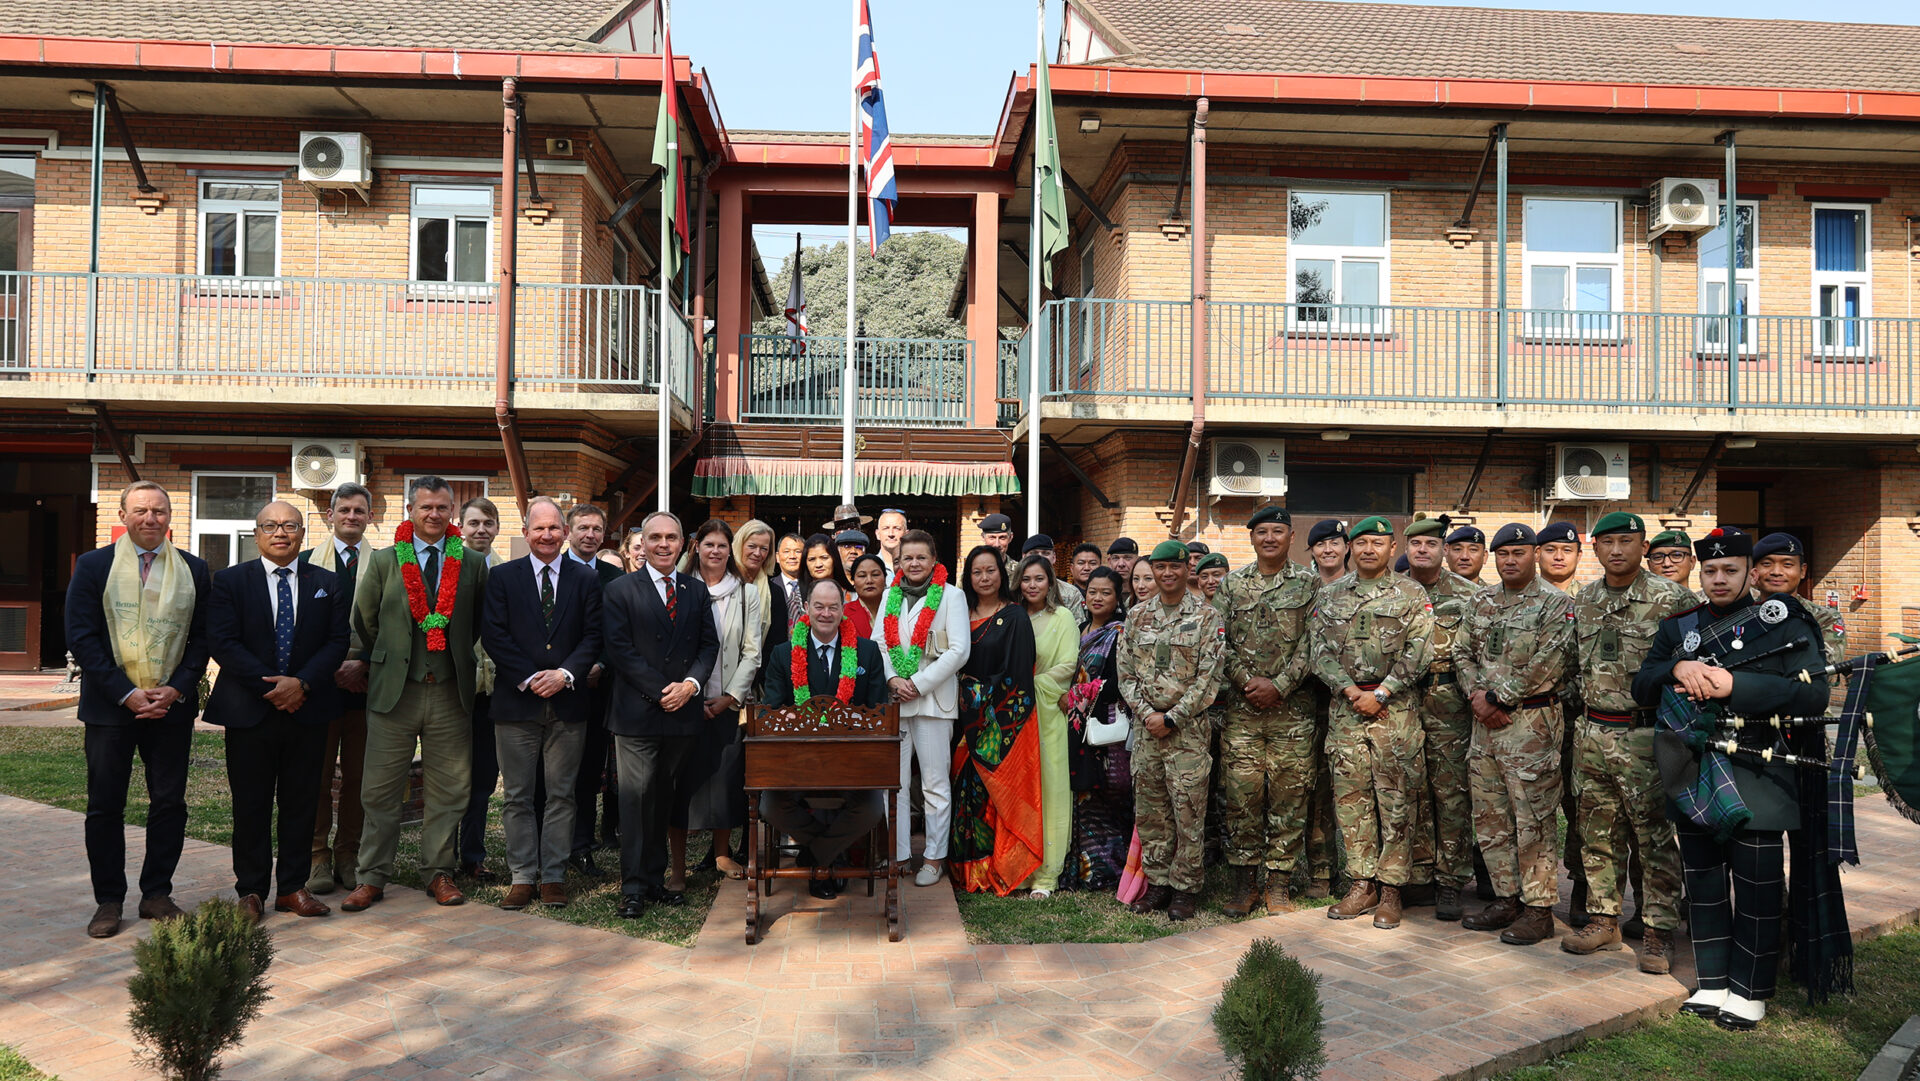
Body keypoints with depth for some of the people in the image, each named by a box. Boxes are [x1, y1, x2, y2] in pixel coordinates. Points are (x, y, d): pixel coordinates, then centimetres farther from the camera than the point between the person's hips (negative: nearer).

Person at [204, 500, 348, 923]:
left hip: (307, 709, 2)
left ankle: (293, 888, 18)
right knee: (251, 805, 5)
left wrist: (302, 683, -13)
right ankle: (251, 891, 17)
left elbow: (337, 641, 2)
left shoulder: (327, 584, 8)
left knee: (301, 802, 7)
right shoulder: (230, 581, 3)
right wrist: (269, 686, -14)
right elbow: (222, 642, -6)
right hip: (249, 711, -1)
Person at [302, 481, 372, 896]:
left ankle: (348, 855, 16)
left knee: (357, 775, 6)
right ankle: (319, 857, 12)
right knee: (317, 773, 3)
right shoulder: (307, 562, 6)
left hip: (366, 685, 1)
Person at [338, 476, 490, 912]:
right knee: (380, 790, 4)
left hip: (450, 693, 1)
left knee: (448, 790, 7)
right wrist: (362, 663, 9)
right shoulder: (383, 561, 5)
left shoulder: (473, 565, 5)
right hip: (393, 691, 0)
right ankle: (372, 877, 16)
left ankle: (439, 873, 19)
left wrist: (462, 659, 10)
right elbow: (363, 622, 11)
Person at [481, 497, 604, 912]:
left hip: (568, 703, 0)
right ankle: (522, 876, 16)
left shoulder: (586, 579, 6)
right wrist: (528, 679, -12)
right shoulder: (502, 577, 5)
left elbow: (593, 636, 1)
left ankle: (554, 876, 15)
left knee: (561, 795, 6)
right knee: (517, 797, 6)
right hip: (516, 702, 0)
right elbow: (494, 635, -2)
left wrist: (565, 674, -14)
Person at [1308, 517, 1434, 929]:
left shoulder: (1411, 594, 2)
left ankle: (1390, 889, 10)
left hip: (1395, 708, -3)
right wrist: (1349, 690, -9)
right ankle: (1362, 884, 16)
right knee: (1350, 797, 6)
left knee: (1395, 800, 0)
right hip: (1345, 708, 3)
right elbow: (1319, 651, 5)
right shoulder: (1329, 594, 11)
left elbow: (1419, 653, -6)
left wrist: (1380, 694, -12)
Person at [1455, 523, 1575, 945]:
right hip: (1486, 720, 7)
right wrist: (1476, 694, -3)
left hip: (1530, 722, -7)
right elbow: (1464, 653, 14)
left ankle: (1538, 910, 9)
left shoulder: (1556, 604, -7)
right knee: (1490, 818, 12)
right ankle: (1506, 898, 24)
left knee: (1532, 821, -2)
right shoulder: (1484, 602, 13)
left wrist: (1497, 698, -13)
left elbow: (1544, 667, -16)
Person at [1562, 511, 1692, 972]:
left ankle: (1659, 933, 12)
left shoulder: (1669, 599, -8)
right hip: (1592, 733, 6)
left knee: (1655, 838, 1)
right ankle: (1604, 920, 24)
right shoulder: (1583, 600, 9)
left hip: (1643, 735, -5)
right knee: (1597, 833, 12)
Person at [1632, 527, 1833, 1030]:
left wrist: (1735, 684, -21)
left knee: (1757, 886, 3)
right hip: (1693, 775, 4)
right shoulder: (1679, 628, 11)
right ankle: (1712, 984, 23)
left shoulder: (1783, 623, -1)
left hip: (1755, 776, -4)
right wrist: (1677, 669, -15)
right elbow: (1641, 687, 5)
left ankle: (1750, 991, 17)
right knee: (1703, 883, 11)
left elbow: (1814, 694, -12)